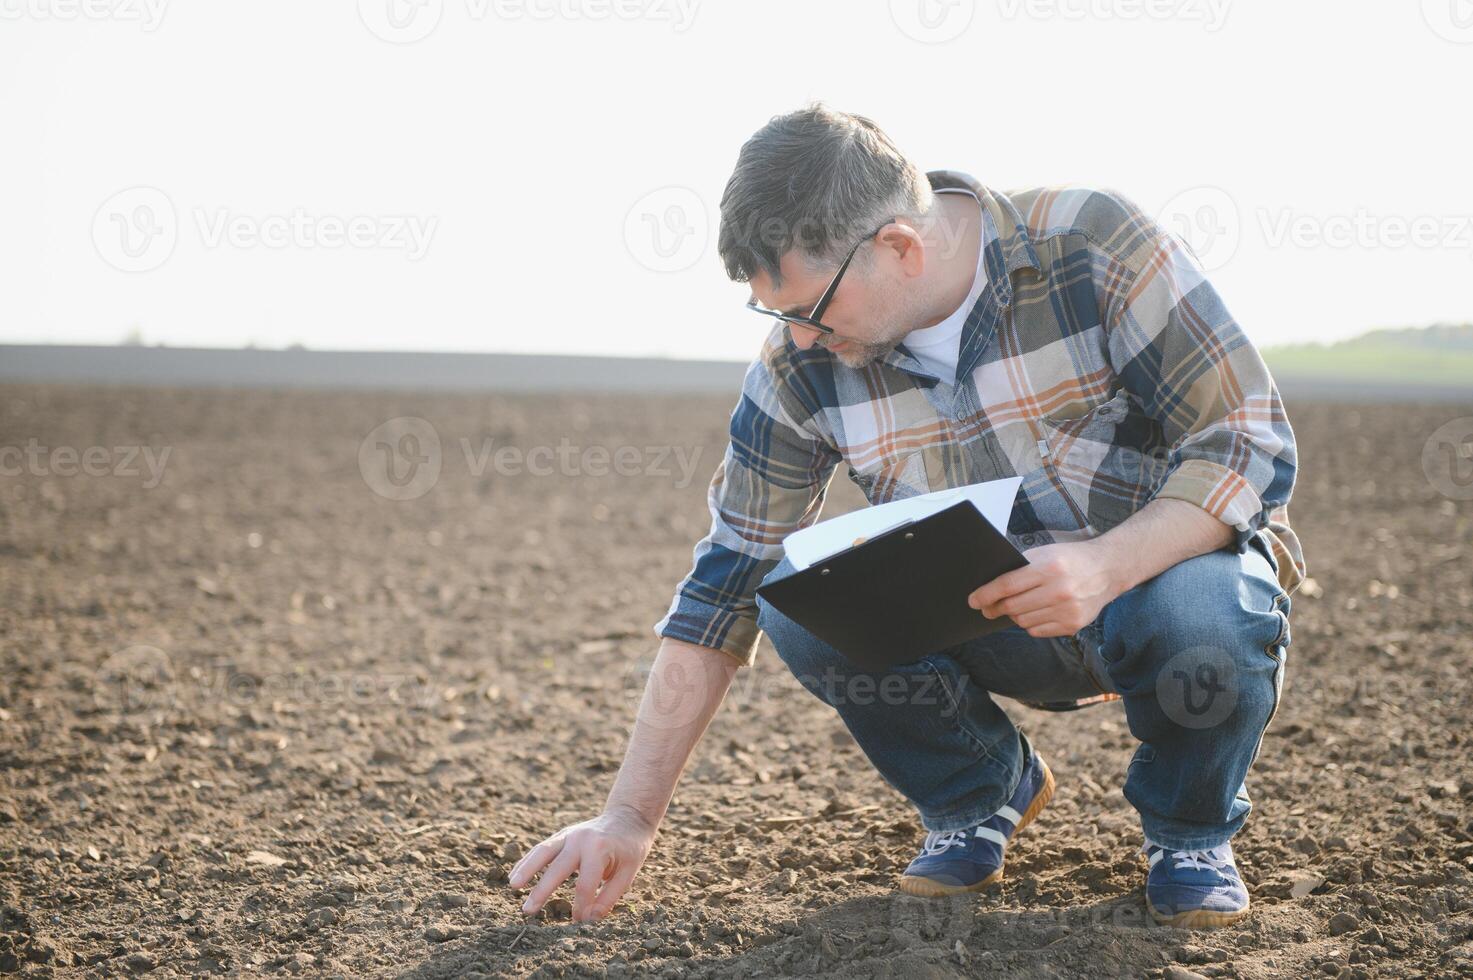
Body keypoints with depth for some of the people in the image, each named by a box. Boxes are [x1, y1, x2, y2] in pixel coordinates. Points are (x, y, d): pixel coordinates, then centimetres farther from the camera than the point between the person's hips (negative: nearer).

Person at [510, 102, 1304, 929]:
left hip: (1156, 575, -3)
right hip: (994, 624, 3)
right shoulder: (801, 366, -11)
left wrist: (1104, 566, -38)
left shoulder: (1098, 248, -22)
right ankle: (983, 790, 6)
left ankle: (1190, 826, -2)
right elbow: (725, 584, -6)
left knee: (1201, 614, -38)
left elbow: (1254, 444, -20)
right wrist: (632, 815, -11)